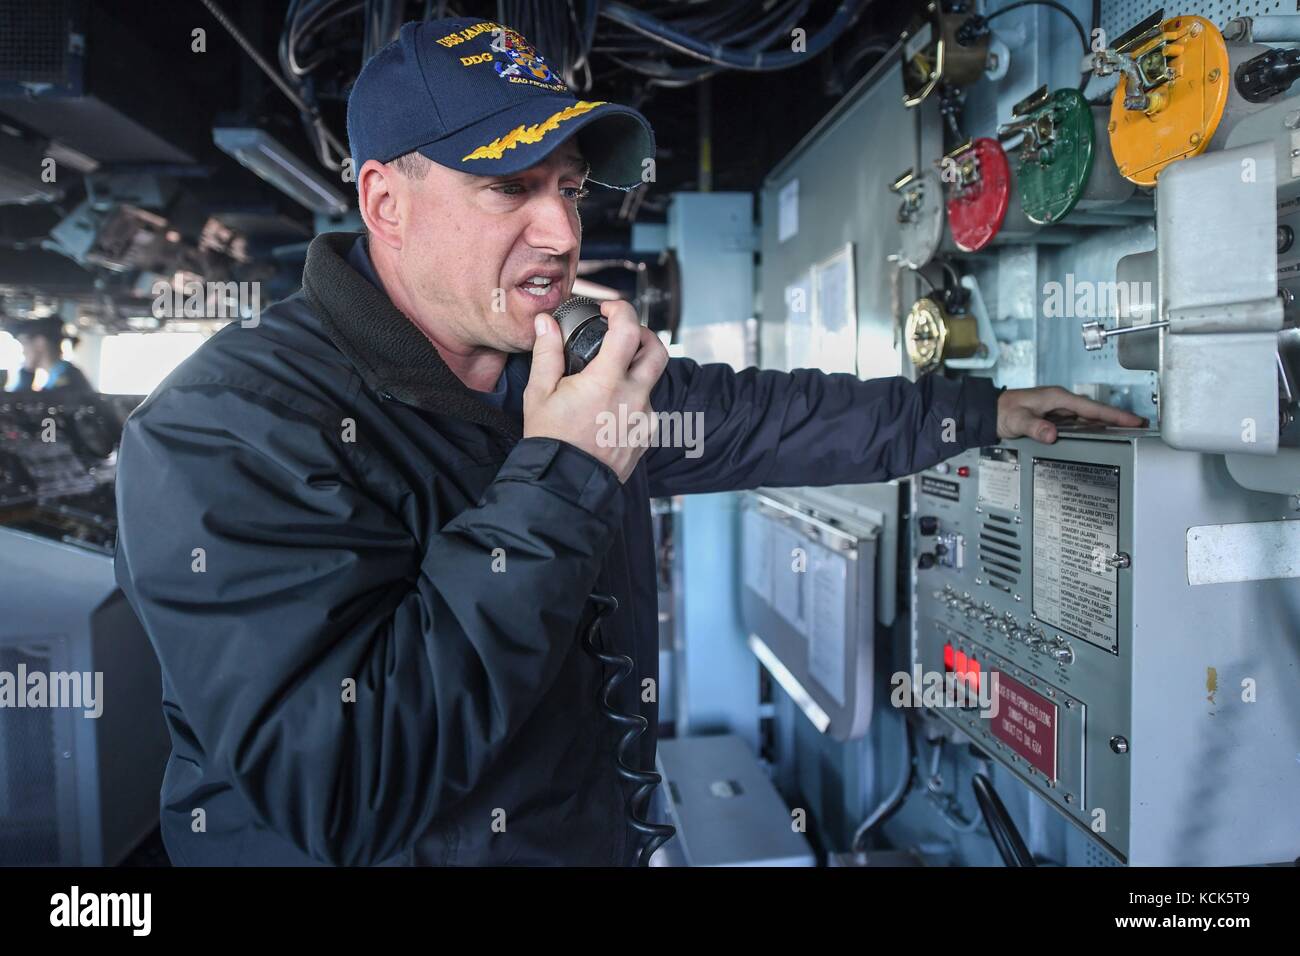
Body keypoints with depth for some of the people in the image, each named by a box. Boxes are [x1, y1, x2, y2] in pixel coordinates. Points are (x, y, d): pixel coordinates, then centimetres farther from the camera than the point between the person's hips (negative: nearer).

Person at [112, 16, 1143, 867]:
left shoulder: (564, 378, 2)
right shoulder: (230, 428, -19)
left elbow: (755, 416, 13)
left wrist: (981, 409, 17)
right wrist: (558, 480, -24)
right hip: (361, 852, -4)